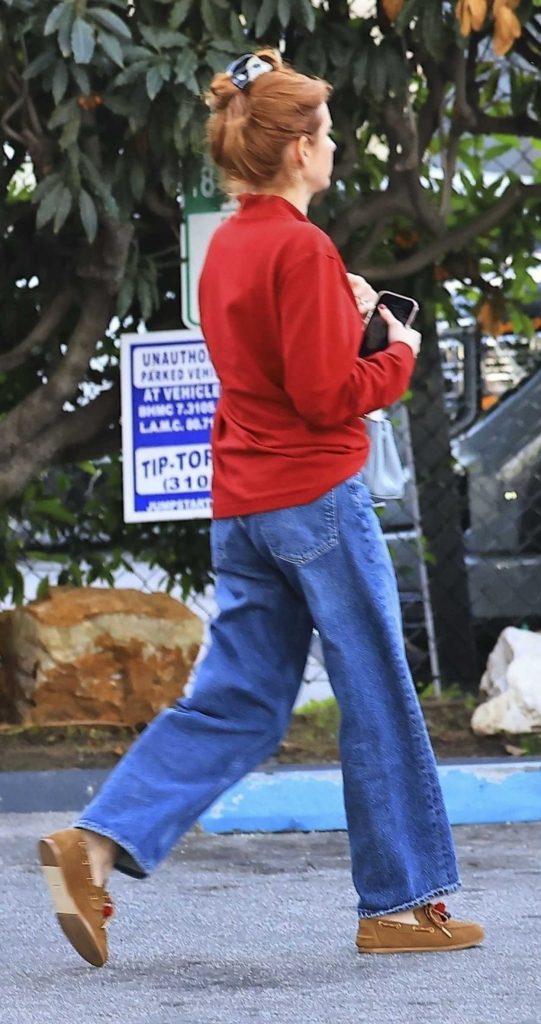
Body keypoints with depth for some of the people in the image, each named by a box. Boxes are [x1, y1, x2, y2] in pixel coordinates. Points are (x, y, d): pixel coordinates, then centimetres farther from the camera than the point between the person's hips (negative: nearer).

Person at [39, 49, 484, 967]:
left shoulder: (227, 245, 12)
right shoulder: (301, 248, -15)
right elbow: (326, 396, -18)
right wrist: (397, 355, -2)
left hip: (241, 507, 8)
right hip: (318, 496, -8)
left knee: (236, 702, 8)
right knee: (379, 701, 3)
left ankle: (98, 842, -6)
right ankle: (401, 903, 11)